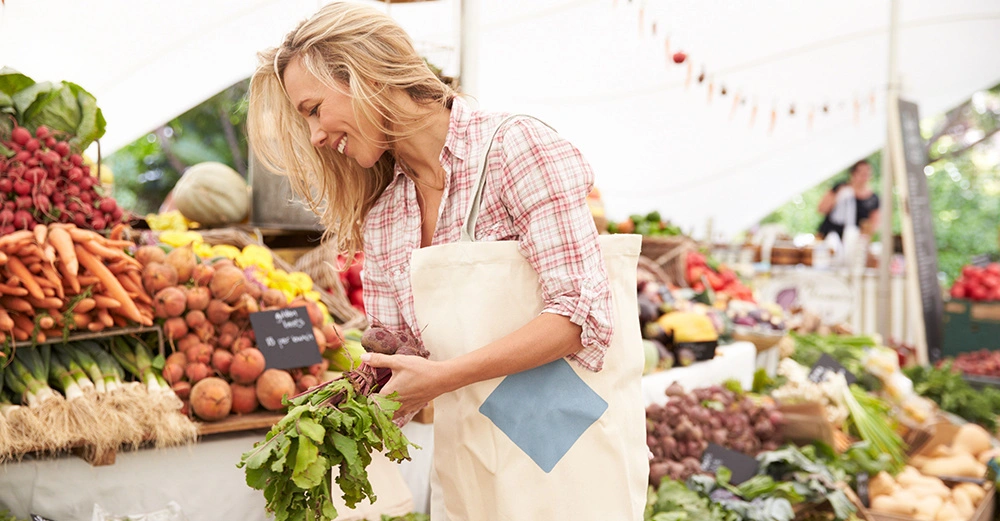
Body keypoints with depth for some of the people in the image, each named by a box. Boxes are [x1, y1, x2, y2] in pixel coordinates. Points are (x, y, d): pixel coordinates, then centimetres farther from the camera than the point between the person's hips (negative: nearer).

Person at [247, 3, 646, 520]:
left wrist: (442, 376, -24)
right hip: (460, 454, 6)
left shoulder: (517, 147, -14)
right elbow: (392, 351, 8)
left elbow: (581, 313, -21)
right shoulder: (378, 213, 7)